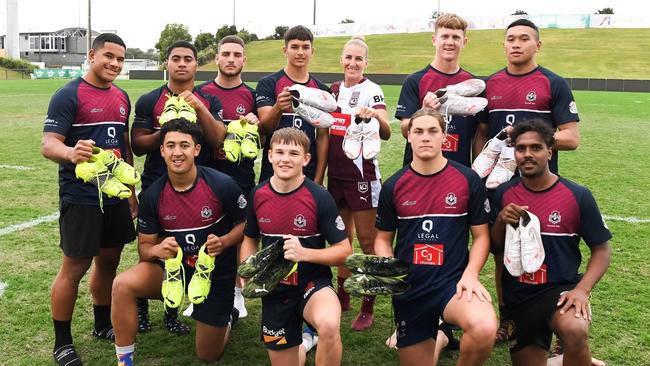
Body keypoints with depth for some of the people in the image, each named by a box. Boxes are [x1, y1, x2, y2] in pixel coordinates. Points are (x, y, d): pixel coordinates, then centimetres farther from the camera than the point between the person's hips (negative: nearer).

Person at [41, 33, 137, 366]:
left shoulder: (121, 97, 12)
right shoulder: (68, 95, -9)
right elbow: (48, 144, -17)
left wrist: (131, 190, 19)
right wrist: (71, 152, -39)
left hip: (116, 196, 7)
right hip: (81, 198, -6)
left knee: (109, 261, 15)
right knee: (74, 267, 1)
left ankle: (103, 325, 32)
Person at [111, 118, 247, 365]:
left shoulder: (222, 185, -20)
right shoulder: (152, 195, -12)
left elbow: (245, 224, -6)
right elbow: (144, 246, -4)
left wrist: (223, 242, -26)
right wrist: (157, 250, -27)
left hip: (216, 272, -2)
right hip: (173, 267, 2)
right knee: (123, 285, -27)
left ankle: (226, 316, 43)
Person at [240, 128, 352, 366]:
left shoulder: (319, 197, -16)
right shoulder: (258, 195, -4)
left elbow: (344, 251, -13)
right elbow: (250, 239, 13)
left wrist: (305, 253, -28)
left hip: (313, 283, -4)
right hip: (275, 291, 4)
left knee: (329, 326, -38)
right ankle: (301, 343, 49)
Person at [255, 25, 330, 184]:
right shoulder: (268, 83, -1)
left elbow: (322, 137, 6)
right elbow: (264, 128, -11)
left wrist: (318, 180, -1)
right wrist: (278, 108, -32)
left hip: (309, 175, 2)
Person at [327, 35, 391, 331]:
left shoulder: (371, 90, -9)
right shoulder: (333, 90, 9)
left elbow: (386, 133, -22)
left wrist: (376, 116, -40)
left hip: (362, 174, -6)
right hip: (336, 173, 6)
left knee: (366, 240, -1)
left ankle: (368, 308, 7)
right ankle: (342, 296, 29)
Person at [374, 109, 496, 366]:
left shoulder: (468, 180, -3)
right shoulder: (394, 185, 2)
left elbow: (481, 236, 2)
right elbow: (383, 239, 10)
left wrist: (470, 274, -14)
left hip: (453, 281, -2)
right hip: (409, 288, 3)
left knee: (484, 329, -33)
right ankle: (438, 339, 44)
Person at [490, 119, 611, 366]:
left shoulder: (577, 195, -9)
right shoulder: (504, 194, -1)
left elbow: (602, 250, -3)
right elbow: (494, 249, 6)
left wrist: (582, 289, -17)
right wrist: (501, 221, -14)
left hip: (560, 288, -3)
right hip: (516, 295, 4)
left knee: (575, 332, -35)